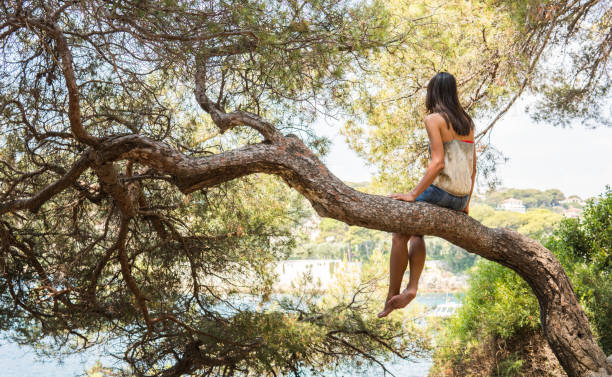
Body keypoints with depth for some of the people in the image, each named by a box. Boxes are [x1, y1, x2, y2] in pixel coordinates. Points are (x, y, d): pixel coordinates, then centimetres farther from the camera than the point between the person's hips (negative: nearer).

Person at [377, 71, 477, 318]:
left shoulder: (434, 119, -7)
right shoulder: (466, 122, 15)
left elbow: (438, 163, -17)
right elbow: (472, 167, 16)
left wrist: (413, 194, -14)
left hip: (441, 191, -7)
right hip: (461, 197, 7)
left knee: (399, 235, 10)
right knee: (416, 230, 25)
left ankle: (391, 297, 12)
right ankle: (412, 287, 10)